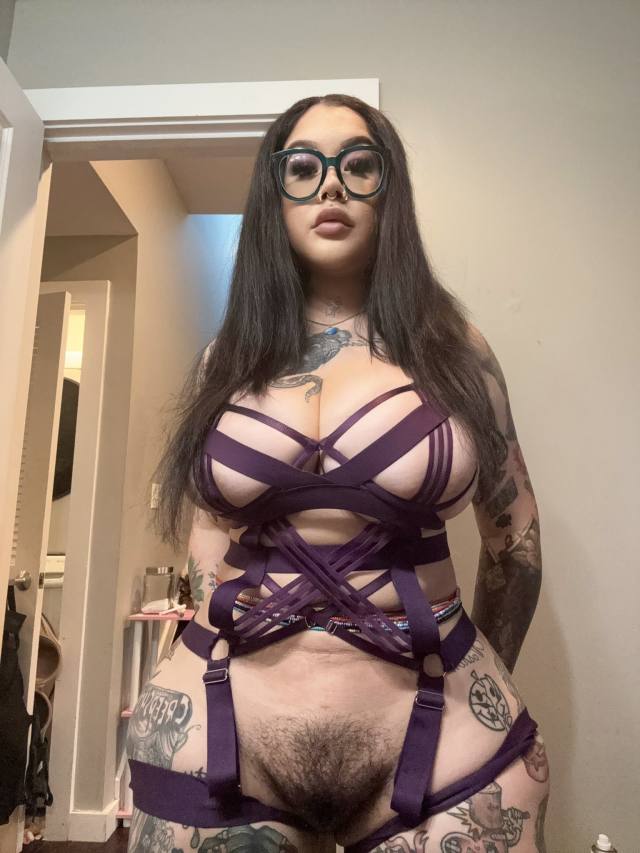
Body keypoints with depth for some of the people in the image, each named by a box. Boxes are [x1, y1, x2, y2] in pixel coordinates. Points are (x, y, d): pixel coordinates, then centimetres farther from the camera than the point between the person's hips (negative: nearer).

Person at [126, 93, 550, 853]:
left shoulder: (450, 345, -2)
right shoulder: (225, 361, 3)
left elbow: (513, 535, 7)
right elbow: (209, 536, 9)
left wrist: (483, 694, 17)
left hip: (438, 739, 0)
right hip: (224, 733, 2)